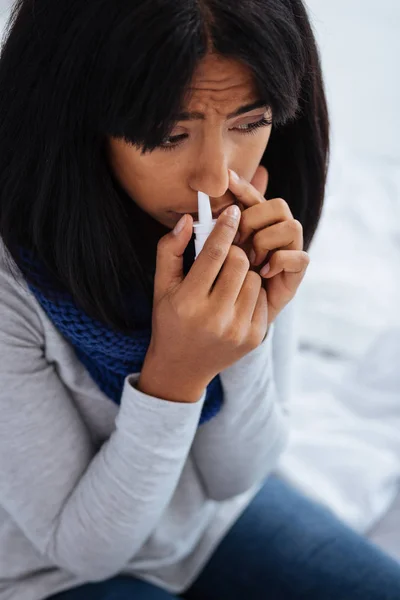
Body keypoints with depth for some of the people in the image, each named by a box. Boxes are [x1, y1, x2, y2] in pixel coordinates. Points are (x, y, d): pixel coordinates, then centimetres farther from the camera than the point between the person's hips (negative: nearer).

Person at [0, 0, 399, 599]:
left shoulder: (257, 224, -16)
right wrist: (173, 375, -36)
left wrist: (250, 329, -28)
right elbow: (82, 548, -20)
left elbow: (232, 478, -9)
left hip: (219, 517, 4)